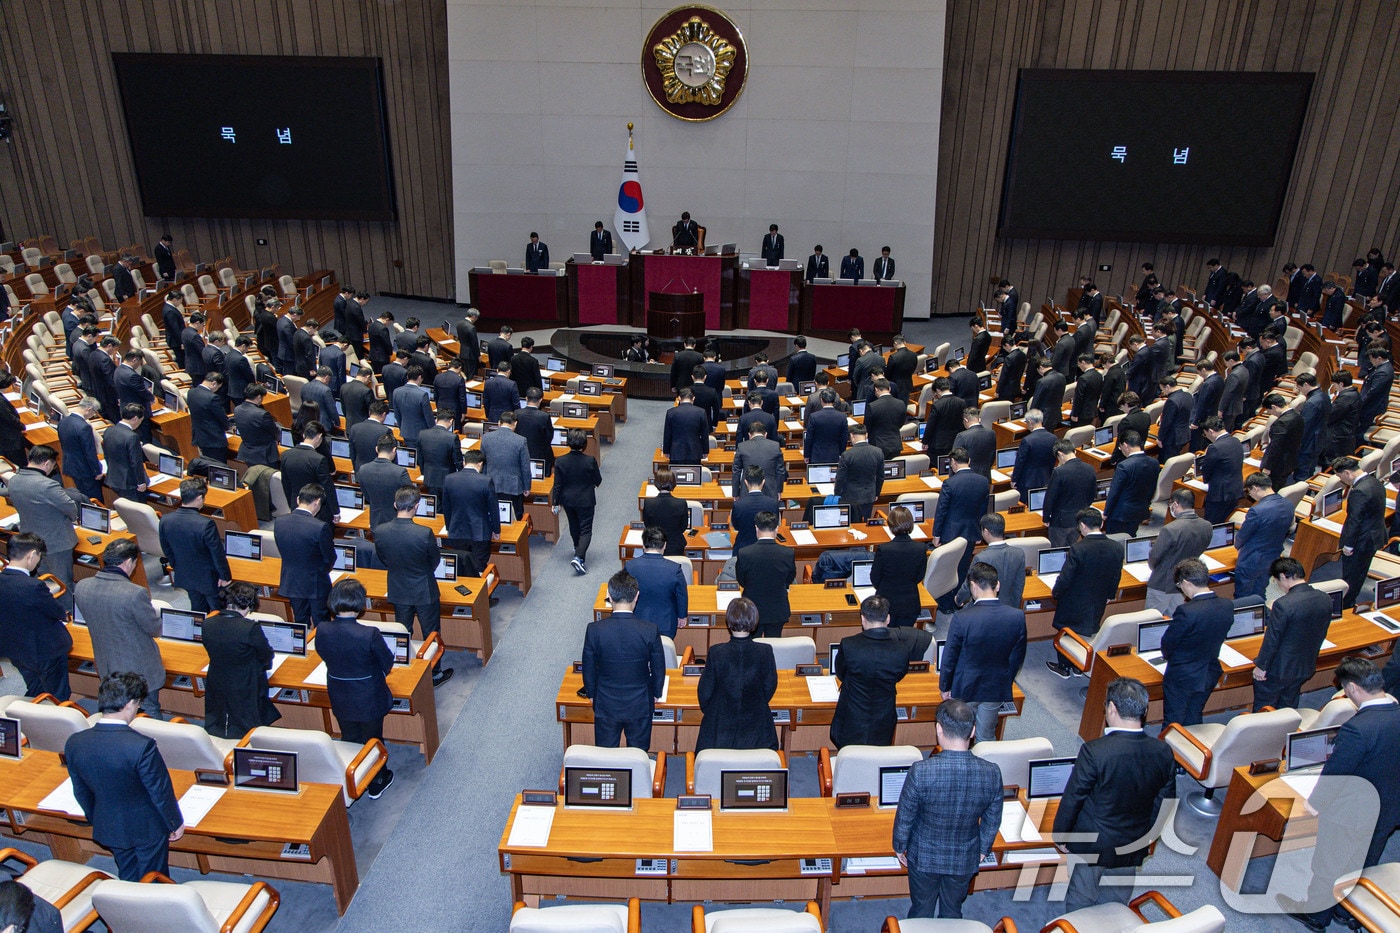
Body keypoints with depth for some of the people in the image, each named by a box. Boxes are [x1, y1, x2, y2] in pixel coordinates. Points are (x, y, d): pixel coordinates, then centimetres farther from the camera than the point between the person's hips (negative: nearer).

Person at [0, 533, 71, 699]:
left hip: (15, 652, 7)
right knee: (58, 698, 13)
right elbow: (59, 612, -18)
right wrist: (63, 615, 6)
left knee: (35, 693, 28)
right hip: (45, 653, -7)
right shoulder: (34, 587, -33)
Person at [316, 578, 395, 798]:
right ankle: (376, 783, 38)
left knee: (349, 740, 25)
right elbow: (388, 663, -15)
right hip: (369, 700, -3)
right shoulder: (369, 634, -31)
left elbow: (324, 656, 1)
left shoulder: (322, 631, -20)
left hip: (340, 700, 4)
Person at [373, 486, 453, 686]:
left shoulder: (379, 531, -17)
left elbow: (382, 558, 1)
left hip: (397, 591, 4)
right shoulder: (425, 533, -28)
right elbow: (435, 560, -11)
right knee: (431, 634, 15)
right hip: (424, 591, -4)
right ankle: (435, 673, 29)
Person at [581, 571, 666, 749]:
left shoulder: (594, 630, -20)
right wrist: (656, 694, 11)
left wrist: (591, 694, 12)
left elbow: (589, 668, -7)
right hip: (640, 705, 0)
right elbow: (658, 669, -8)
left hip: (605, 706, 1)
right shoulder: (650, 631, -21)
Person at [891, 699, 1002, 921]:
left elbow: (904, 817, -17)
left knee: (921, 911, 23)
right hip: (965, 859, 2)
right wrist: (983, 849, 13)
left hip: (924, 856, -2)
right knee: (953, 911, 27)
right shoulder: (991, 773, -22)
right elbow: (992, 821, -6)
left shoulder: (921, 771, -31)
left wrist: (899, 846, 2)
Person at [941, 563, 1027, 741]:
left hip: (965, 689, -3)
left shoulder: (962, 617, -26)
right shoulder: (1017, 616, -16)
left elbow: (949, 658, -15)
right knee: (987, 737, 22)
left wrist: (945, 687, 1)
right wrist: (1006, 683, 14)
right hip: (998, 689, 3)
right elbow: (1017, 658, -3)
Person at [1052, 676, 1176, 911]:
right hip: (1134, 848, 4)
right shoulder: (1164, 753, -14)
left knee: (1080, 904, 18)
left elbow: (1072, 799, -18)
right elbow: (1165, 804, 0)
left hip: (1092, 846, -4)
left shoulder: (1094, 751, -30)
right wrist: (1147, 835, 17)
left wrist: (1061, 835, -1)